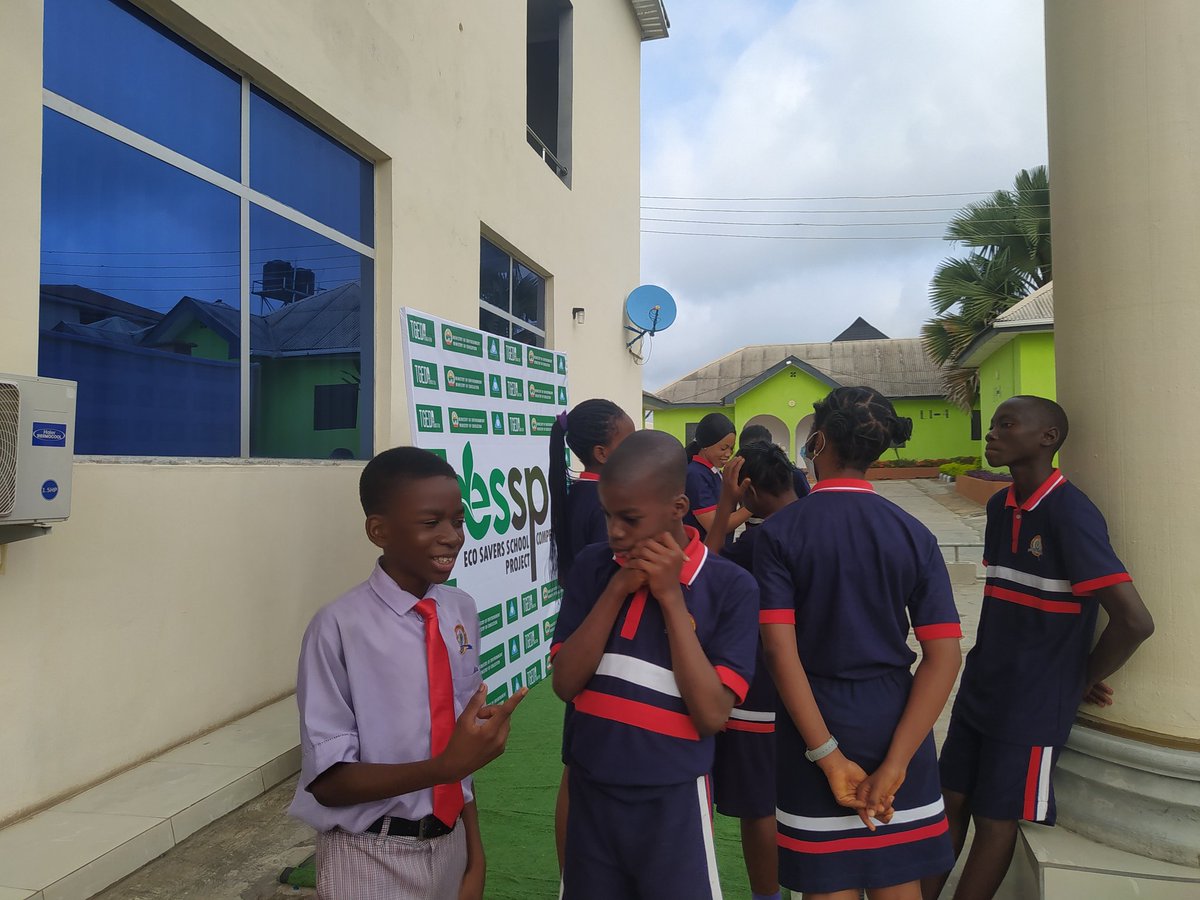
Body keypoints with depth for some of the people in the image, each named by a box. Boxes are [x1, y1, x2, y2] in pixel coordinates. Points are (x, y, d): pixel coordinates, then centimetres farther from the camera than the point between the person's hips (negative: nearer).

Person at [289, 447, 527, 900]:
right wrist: (444, 766, -28)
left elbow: (459, 743, 3)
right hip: (371, 860, -4)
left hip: (449, 844, 5)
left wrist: (474, 854, 6)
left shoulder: (462, 612, -4)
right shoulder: (340, 627, -20)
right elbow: (328, 781, -16)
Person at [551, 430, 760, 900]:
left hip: (672, 800, -3)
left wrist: (671, 598, -21)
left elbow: (712, 715, -16)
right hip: (590, 792, 3)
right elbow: (565, 684, -8)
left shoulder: (730, 586, -12)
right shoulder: (592, 567, -3)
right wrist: (617, 590, -18)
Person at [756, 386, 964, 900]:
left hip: (816, 731, -2)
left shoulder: (779, 531, -9)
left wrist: (829, 756, -13)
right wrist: (893, 766, -10)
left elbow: (780, 650, -16)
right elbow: (944, 655, -7)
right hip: (897, 727, 3)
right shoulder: (913, 534, -2)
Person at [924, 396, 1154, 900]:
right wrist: (991, 662, 8)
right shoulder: (999, 506, 5)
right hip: (979, 690, 7)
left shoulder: (1070, 513, -20)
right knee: (950, 805, 15)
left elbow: (1134, 621, -24)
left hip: (1031, 705, -7)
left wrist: (1082, 680, -9)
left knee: (996, 821, 9)